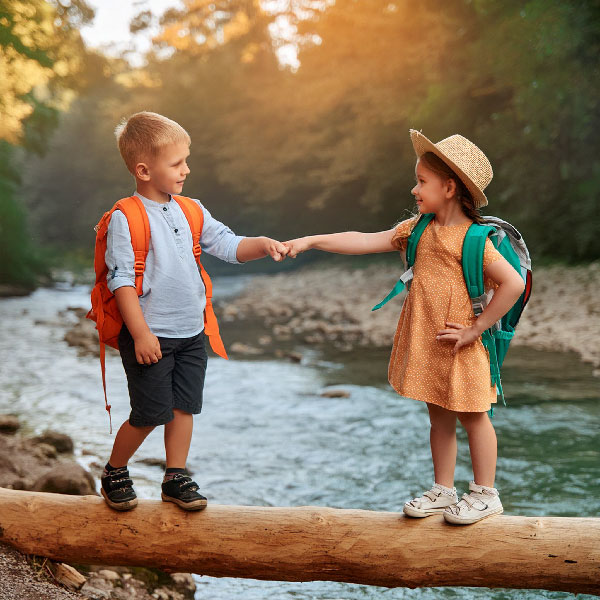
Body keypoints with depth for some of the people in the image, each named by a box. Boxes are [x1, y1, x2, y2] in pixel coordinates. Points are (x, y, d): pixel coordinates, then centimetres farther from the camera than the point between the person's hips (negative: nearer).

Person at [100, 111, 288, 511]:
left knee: (184, 406, 11)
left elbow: (227, 245, 8)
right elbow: (122, 280, -15)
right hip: (151, 335, -6)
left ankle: (176, 478, 24)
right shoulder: (126, 219, -14)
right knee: (150, 413, 0)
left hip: (191, 332, 6)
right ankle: (115, 473, 23)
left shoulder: (190, 211, 7)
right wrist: (140, 333, -18)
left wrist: (262, 245, -12)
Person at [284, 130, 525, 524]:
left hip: (458, 345, -6)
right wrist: (312, 240, -1)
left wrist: (476, 329, -17)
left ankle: (485, 494, 21)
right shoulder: (418, 229, 5)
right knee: (439, 416, 15)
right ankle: (443, 491, 27)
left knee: (472, 416, 7)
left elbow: (513, 284, -21)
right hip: (424, 342, 7)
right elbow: (364, 242, 4)